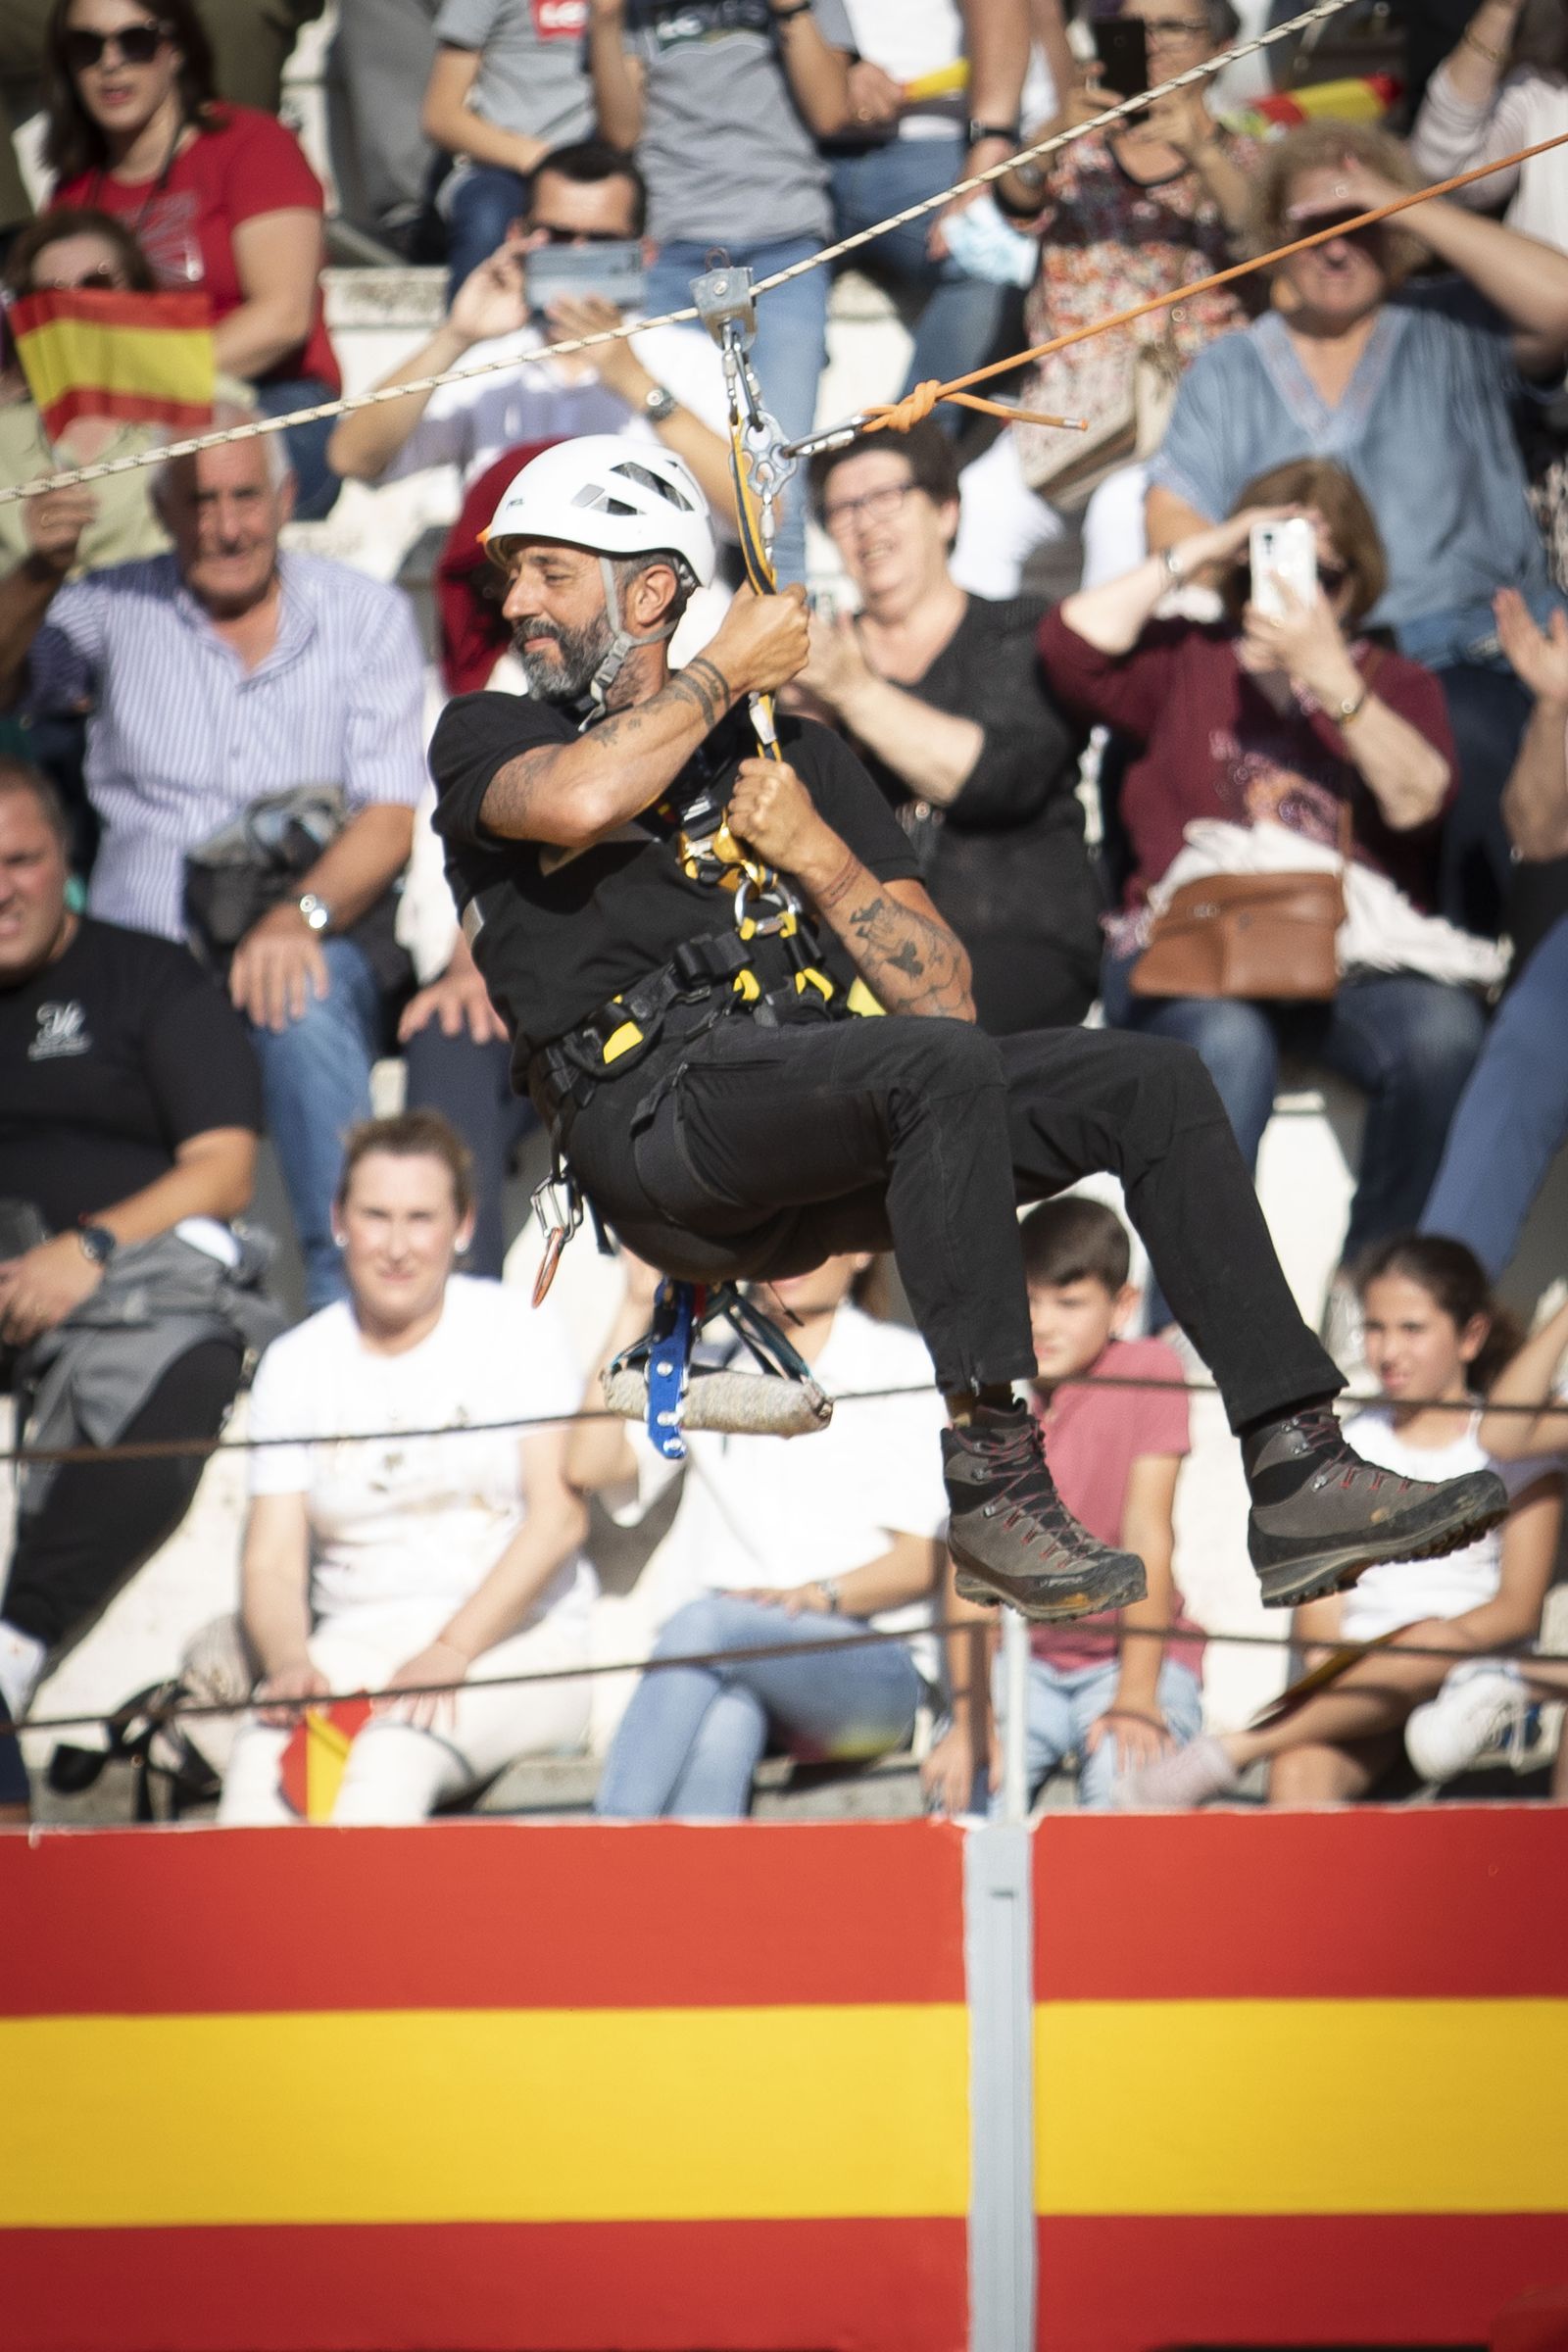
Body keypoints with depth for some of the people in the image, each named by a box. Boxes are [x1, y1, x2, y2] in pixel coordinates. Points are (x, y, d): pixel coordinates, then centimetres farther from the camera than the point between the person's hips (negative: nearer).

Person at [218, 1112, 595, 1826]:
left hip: (516, 1636, -2)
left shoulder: (511, 1331, 4)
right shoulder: (296, 1365, 11)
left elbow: (558, 1518, -6)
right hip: (355, 1642, 2)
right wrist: (289, 1664, -18)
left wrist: (450, 1653, -18)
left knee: (395, 1752, -35)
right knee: (262, 1751, -31)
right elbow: (272, 1560, 4)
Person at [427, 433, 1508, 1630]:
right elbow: (575, 801, -13)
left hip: (830, 1138, 5)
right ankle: (991, 1475, -30)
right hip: (657, 1117, -5)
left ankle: (1297, 1476, -17)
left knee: (1154, 1081, -11)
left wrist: (816, 855, 0)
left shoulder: (795, 752, 25)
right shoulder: (485, 736, 15)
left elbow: (943, 992, 16)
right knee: (942, 1069, -32)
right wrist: (724, 672, 1)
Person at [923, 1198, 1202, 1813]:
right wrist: (971, 1715, -21)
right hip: (1024, 1659, 2)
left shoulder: (1147, 1371, -10)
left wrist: (1136, 1699, -20)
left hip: (1134, 1652, -2)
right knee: (962, 1780, -27)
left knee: (1125, 1774, -33)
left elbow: (1146, 1533, -14)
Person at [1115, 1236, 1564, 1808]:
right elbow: (1322, 1595, 11)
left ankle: (1232, 1750, -36)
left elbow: (1519, 1606, 0)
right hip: (1359, 1683, 3)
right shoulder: (1357, 1445, 20)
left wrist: (1428, 1642, -19)